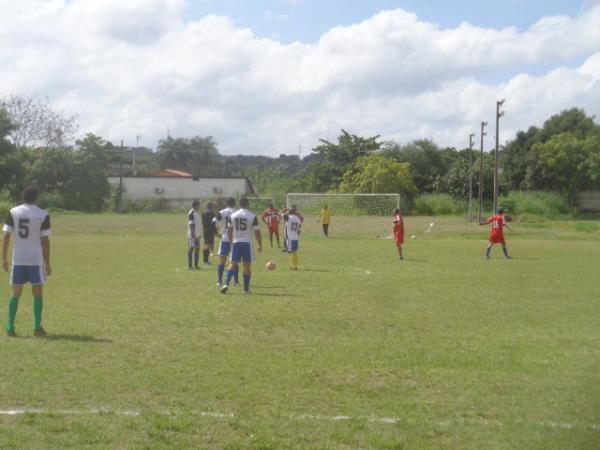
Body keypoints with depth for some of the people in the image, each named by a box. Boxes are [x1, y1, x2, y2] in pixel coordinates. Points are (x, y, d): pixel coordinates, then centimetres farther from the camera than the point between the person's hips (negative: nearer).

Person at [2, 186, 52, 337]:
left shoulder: (13, 212, 3)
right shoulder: (43, 215, -3)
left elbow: (6, 236, 0)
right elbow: (45, 241, -4)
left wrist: (4, 258, 5)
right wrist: (47, 263, 2)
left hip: (18, 259, 2)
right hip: (36, 259, -2)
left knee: (16, 293, 11)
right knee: (38, 293, 7)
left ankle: (10, 327, 5)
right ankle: (37, 327, 2)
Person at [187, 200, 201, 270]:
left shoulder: (197, 213, 15)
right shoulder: (191, 213, -13)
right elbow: (191, 225, -18)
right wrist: (193, 235, -22)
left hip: (197, 235, 9)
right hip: (192, 235, -9)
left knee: (197, 249, 9)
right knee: (191, 248, -5)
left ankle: (196, 265, 15)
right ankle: (190, 265, -1)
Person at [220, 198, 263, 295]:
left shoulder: (233, 215, 6)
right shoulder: (252, 216, -5)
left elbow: (229, 231, 12)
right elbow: (257, 232, -4)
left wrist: (231, 242, 24)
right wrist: (260, 246, 4)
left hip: (235, 242, 3)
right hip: (247, 243, -3)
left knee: (233, 264, 9)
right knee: (247, 265, 5)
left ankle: (226, 284, -7)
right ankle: (246, 288, 8)